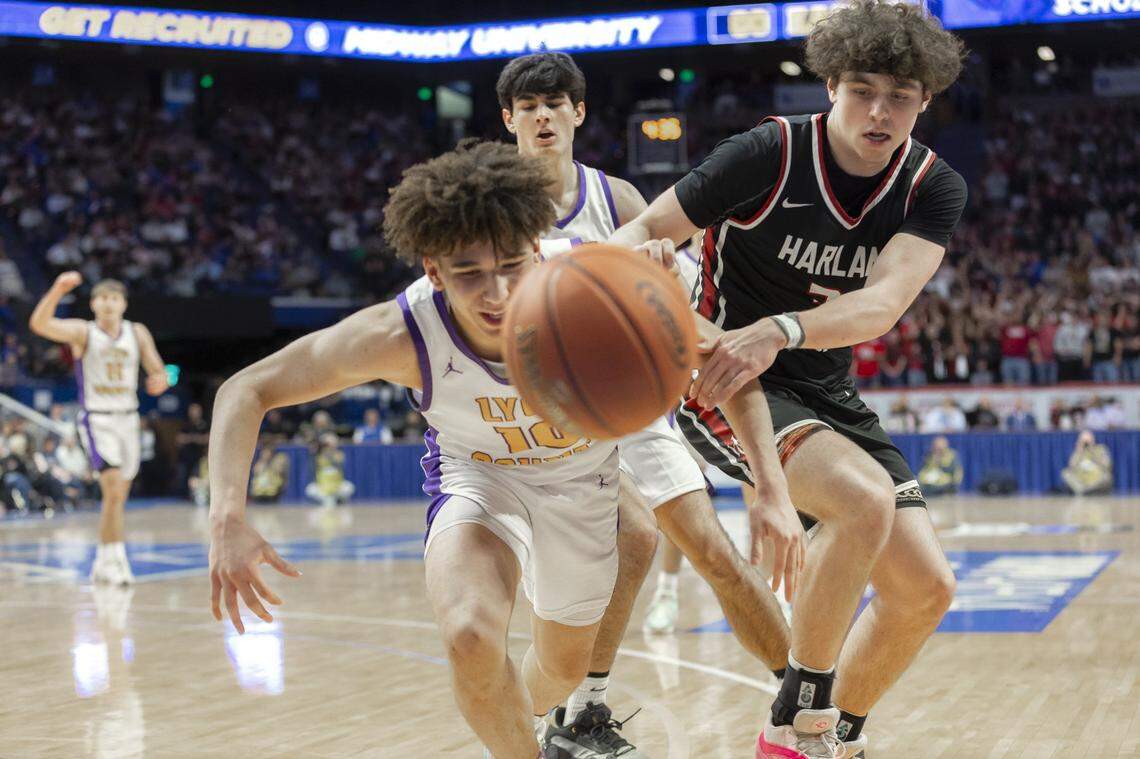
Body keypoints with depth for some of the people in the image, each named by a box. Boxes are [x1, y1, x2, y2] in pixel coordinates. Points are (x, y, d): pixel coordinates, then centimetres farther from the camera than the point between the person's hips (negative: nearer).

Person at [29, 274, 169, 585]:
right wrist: (58, 290, -38)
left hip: (127, 419, 5)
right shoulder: (82, 332, -7)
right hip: (96, 419, -5)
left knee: (118, 497, 11)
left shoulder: (137, 333, 5)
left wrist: (159, 381, -19)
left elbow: (158, 372, 6)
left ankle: (103, 564, 25)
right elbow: (39, 323, -23)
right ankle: (115, 559, -12)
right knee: (114, 489, -20)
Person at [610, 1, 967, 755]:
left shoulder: (934, 189, -7)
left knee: (926, 587, 0)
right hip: (725, 383, -6)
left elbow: (883, 303, -24)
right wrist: (643, 259, -40)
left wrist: (778, 331, -43)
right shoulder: (769, 154, -17)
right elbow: (638, 232, -13)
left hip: (827, 395, 6)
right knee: (866, 498, -32)